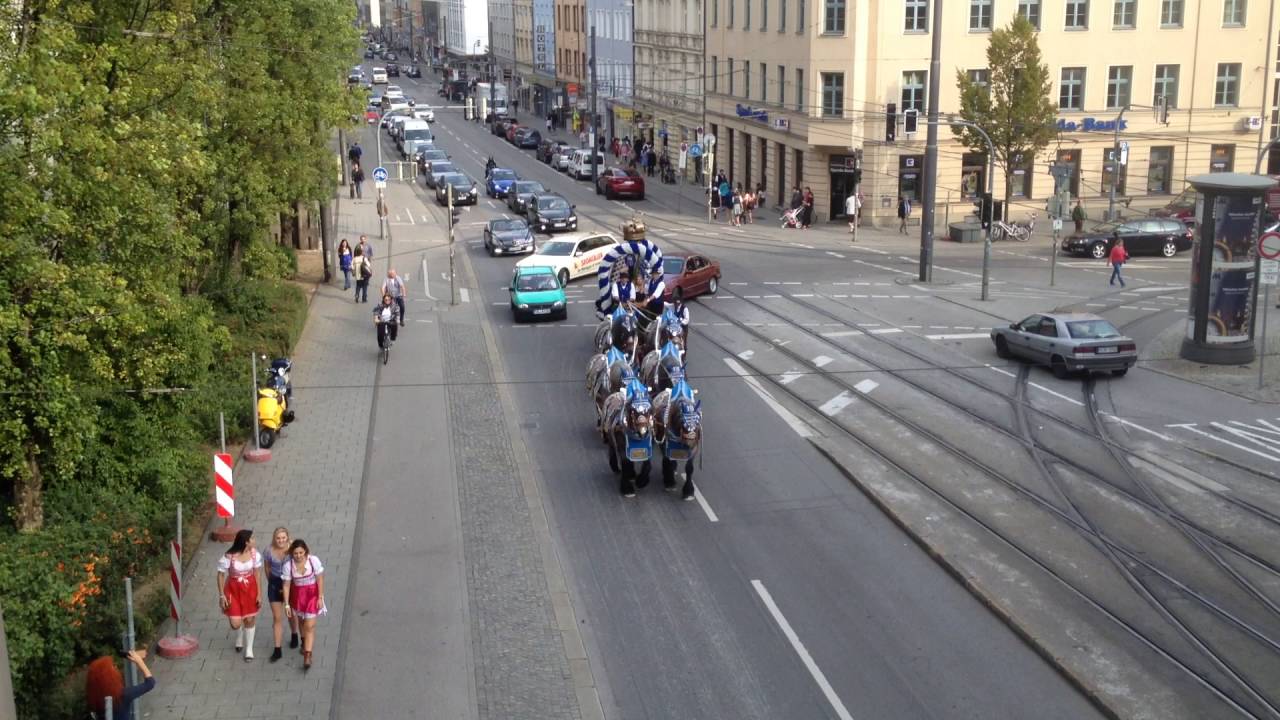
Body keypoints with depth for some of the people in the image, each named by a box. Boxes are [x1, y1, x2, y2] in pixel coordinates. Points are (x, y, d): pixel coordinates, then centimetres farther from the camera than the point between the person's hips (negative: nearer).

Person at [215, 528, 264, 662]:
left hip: (250, 588, 2)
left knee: (250, 620, 10)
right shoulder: (228, 557, -23)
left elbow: (257, 573, -1)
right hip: (233, 589, -2)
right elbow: (220, 575, -11)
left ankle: (249, 649, 31)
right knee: (235, 624, -1)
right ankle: (239, 637, 39)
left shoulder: (254, 554, -12)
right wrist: (222, 595, -9)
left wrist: (259, 593, 1)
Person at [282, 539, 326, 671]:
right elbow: (286, 585, -11)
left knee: (309, 626, -6)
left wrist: (320, 598, -10)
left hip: (312, 594, -2)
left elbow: (320, 579, -12)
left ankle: (307, 656, -3)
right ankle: (305, 642, 50)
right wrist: (287, 604, -8)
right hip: (297, 595, 2)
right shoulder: (288, 565, -18)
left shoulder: (314, 560, -22)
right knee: (301, 620, 23)